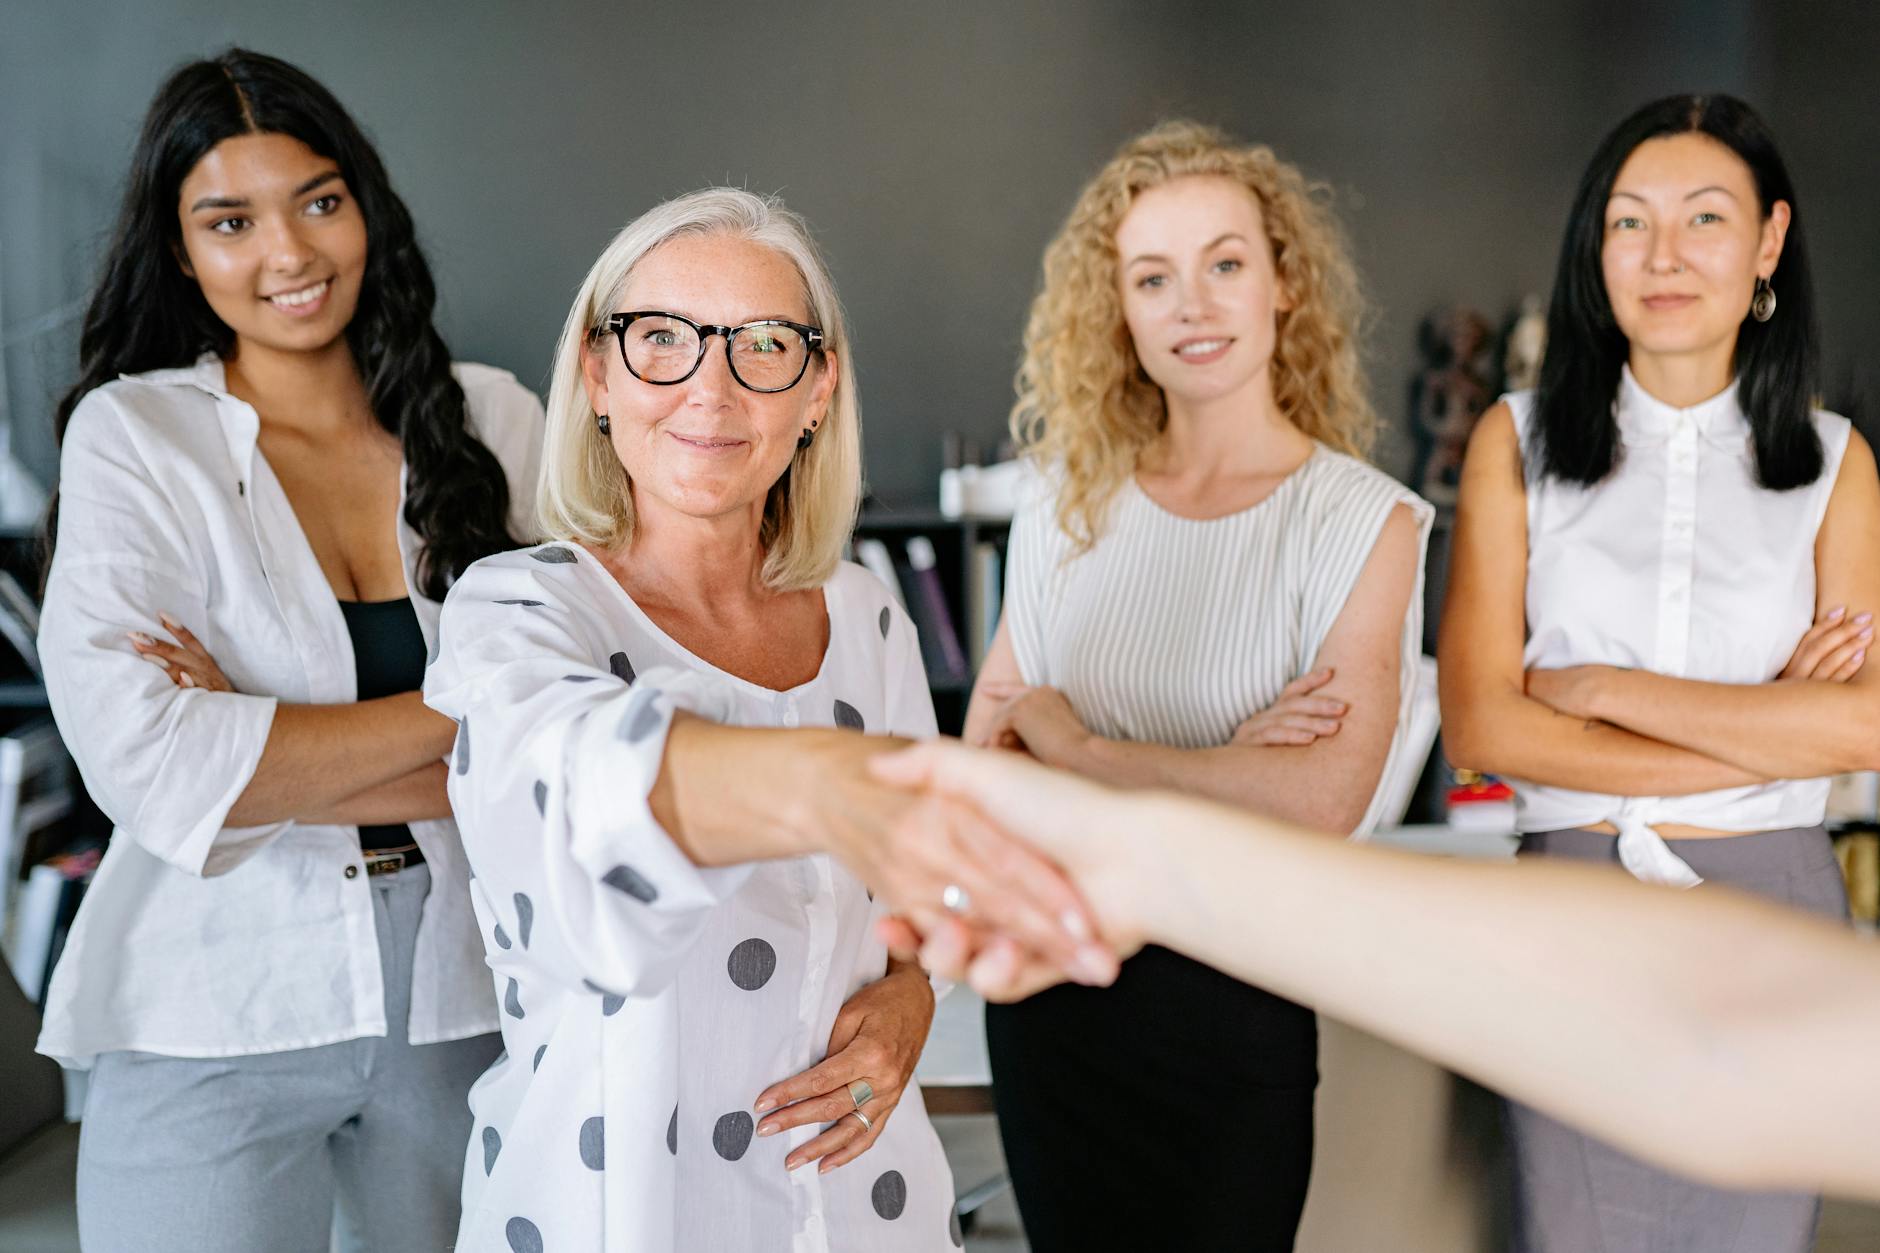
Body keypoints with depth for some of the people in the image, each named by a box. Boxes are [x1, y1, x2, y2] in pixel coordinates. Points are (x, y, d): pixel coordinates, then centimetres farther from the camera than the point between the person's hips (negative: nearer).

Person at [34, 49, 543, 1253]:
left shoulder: (494, 420, 0)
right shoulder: (133, 437, -4)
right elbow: (149, 766, -17)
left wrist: (276, 757, -15)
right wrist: (462, 715, -14)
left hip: (466, 1000, 2)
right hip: (213, 1025, -2)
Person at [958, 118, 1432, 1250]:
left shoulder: (1360, 520, -10)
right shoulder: (1071, 504, -1)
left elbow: (1322, 801, -22)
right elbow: (987, 751, -5)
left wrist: (1075, 745, -14)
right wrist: (1215, 764, -18)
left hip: (1231, 996, -3)